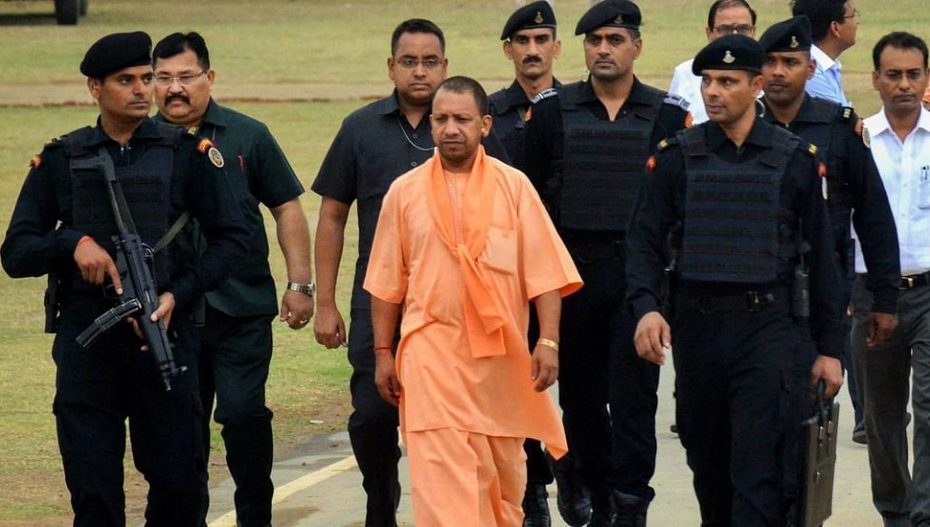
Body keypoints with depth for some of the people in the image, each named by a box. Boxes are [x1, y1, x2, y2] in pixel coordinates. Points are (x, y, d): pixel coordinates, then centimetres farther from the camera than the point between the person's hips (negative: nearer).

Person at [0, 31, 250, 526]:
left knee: (179, 484, 3)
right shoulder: (59, 161, 6)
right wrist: (73, 242, -14)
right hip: (85, 341, 1)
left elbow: (232, 239, 3)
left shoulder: (188, 154, 4)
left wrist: (179, 294, -10)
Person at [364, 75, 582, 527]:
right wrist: (383, 353, 7)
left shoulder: (513, 186, 2)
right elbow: (386, 284, 10)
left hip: (501, 353, 1)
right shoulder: (405, 192, 4)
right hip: (431, 352, -1)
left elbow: (544, 273, 1)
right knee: (441, 473, -13)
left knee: (503, 471, 14)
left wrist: (548, 341, -8)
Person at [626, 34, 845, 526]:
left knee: (758, 465, -11)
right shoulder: (677, 157, 5)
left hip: (767, 324, -2)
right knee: (705, 456, 13)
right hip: (696, 324, 2)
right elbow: (644, 239, 0)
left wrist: (829, 347, 4)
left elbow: (820, 255, 5)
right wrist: (646, 306, -18)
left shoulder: (796, 159, 2)